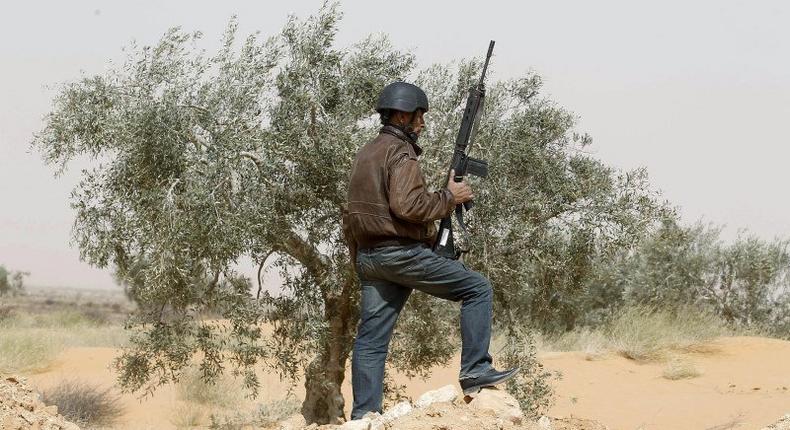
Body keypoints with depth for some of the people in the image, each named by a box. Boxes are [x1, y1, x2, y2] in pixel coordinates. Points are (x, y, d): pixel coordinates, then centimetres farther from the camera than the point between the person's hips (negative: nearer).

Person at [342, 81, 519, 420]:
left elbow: (351, 214, 23)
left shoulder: (365, 154, 21)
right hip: (401, 252, -9)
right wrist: (450, 196, -10)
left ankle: (363, 415, 0)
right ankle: (475, 370, -8)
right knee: (477, 288, -2)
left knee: (371, 338, 5)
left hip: (368, 257, 9)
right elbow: (408, 205, -22)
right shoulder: (400, 153, -9)